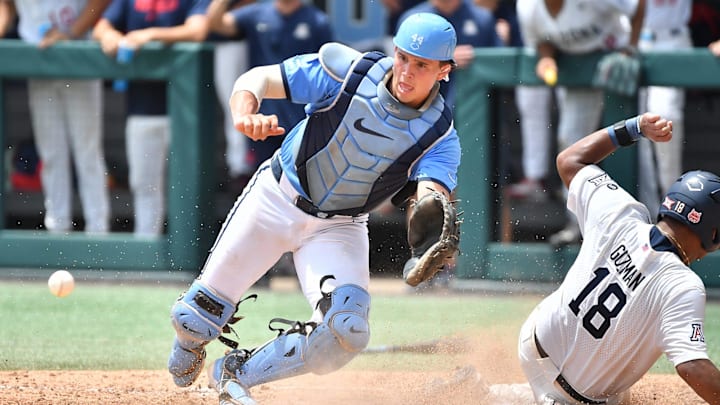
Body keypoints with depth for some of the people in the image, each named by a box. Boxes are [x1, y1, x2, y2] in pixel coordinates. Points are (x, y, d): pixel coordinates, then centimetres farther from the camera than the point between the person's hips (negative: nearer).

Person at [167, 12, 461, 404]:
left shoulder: (440, 136, -17)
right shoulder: (349, 73, -19)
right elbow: (256, 79, -14)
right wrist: (244, 115, -38)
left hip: (340, 228, 1)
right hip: (278, 199, -1)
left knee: (347, 331, -23)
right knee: (193, 319, 0)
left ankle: (237, 372, 3)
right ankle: (190, 345, 42)